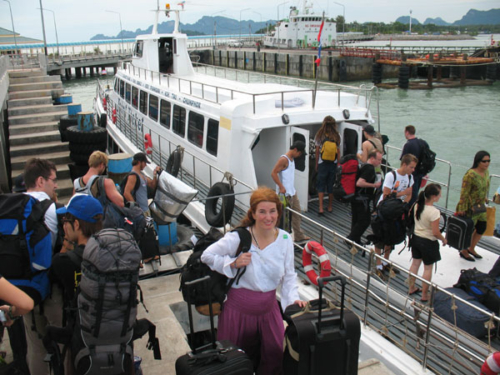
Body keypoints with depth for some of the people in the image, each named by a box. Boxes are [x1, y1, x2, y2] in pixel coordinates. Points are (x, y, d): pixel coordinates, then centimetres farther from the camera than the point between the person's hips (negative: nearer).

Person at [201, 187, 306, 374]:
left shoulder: (285, 239, -5)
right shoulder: (238, 237, -17)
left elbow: (289, 275, 4)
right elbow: (207, 255, -9)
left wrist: (293, 298, -10)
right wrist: (233, 263, -22)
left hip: (269, 308, 4)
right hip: (239, 309, -3)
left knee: (275, 357, 13)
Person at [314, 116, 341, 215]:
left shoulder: (320, 135, -5)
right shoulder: (337, 136, -2)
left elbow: (317, 151, -2)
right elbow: (338, 152, 1)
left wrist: (316, 164, 8)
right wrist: (338, 164, 11)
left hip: (322, 163, -2)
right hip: (333, 163, 2)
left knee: (321, 185, 4)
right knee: (331, 185, 13)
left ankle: (321, 208, -6)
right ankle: (330, 207, 22)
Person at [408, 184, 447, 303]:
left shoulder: (417, 205, -6)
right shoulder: (434, 212, -27)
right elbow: (435, 232, -21)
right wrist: (444, 239, -4)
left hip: (416, 238, 7)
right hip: (428, 242, -7)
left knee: (415, 263, 20)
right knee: (428, 268, 9)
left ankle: (412, 288, 35)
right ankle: (424, 295, 19)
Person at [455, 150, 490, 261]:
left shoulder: (486, 172, 0)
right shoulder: (470, 175, -25)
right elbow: (464, 193, -22)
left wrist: (484, 198, 20)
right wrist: (462, 209, -21)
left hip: (480, 206, 8)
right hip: (470, 208, -8)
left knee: (481, 228, 17)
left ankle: (471, 249, 39)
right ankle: (463, 251, 28)